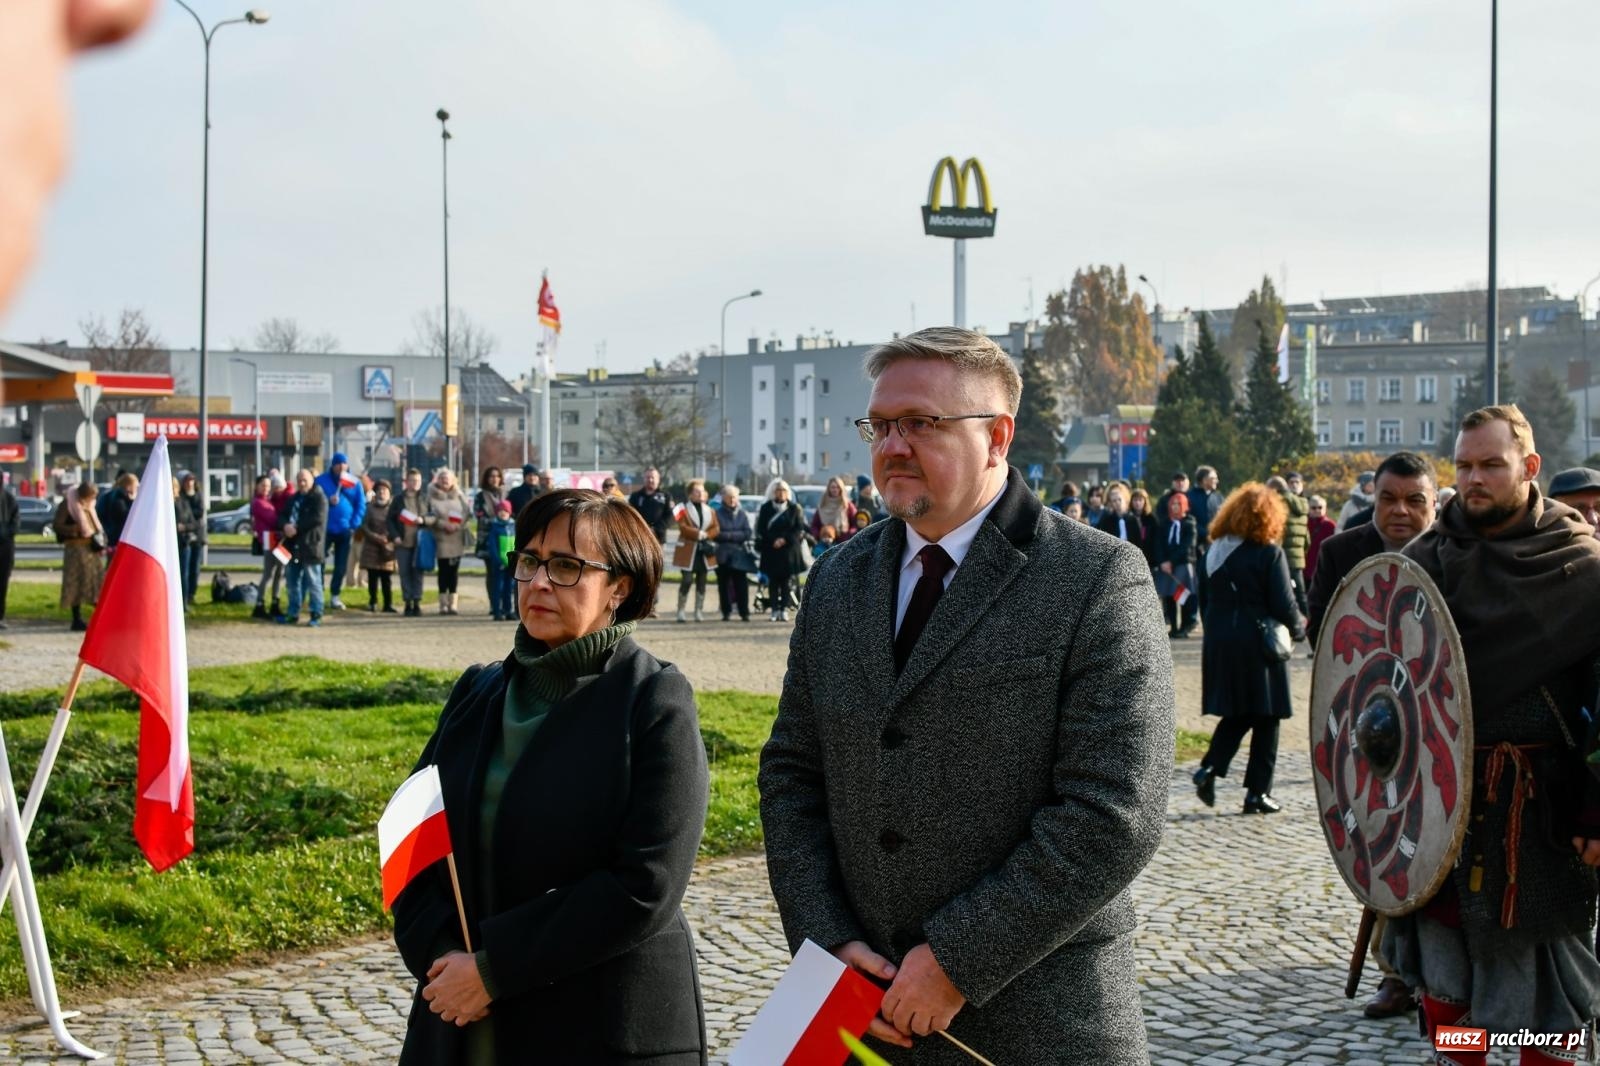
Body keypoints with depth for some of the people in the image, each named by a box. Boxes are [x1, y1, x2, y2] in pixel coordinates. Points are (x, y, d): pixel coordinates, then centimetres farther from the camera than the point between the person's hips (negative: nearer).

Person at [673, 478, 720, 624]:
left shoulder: (711, 510, 14)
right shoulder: (684, 510, 0)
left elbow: (716, 529, 6)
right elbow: (683, 528, -12)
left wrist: (706, 535, -12)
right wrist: (699, 533, -16)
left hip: (705, 550, 5)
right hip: (688, 550, -5)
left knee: (701, 582, 6)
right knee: (686, 580, -9)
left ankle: (699, 612, 11)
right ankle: (680, 611, -2)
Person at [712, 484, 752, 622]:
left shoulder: (742, 514, 9)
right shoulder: (718, 513, 1)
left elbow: (748, 534, 1)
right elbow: (716, 534, -7)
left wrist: (728, 535, -9)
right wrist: (736, 535, -11)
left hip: (739, 554, 1)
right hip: (722, 555, -1)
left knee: (741, 584, -4)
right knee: (724, 585, 2)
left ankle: (744, 613, -2)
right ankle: (726, 612, 9)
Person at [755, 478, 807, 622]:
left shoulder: (794, 508, 6)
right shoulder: (765, 508, 6)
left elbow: (800, 529, 2)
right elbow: (761, 529, 2)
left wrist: (785, 540, -10)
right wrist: (773, 541, -12)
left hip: (789, 550, 0)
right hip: (770, 550, 0)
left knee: (786, 581, -2)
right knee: (773, 581, -1)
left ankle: (784, 609, 1)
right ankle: (775, 609, 2)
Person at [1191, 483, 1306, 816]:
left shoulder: (1212, 553, 6)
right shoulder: (1269, 554, -12)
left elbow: (1204, 603, 11)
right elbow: (1284, 607, -12)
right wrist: (1300, 627, 7)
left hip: (1219, 647, 5)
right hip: (1259, 648, -5)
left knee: (1235, 715, 17)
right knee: (1265, 720, 6)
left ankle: (1209, 769, -1)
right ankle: (1257, 792, 7)